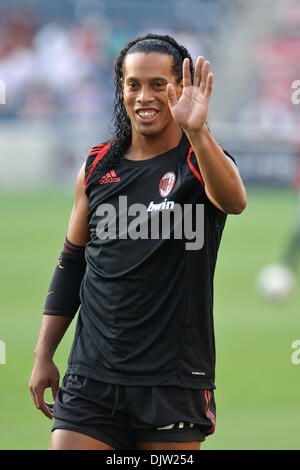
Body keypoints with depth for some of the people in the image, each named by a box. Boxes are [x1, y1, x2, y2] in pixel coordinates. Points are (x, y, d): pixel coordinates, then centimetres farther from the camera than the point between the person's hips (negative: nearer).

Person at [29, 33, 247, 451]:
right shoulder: (96, 169, 10)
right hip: (91, 379, 3)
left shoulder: (202, 162, -3)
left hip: (174, 381, -3)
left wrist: (197, 131, -43)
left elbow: (233, 201, -27)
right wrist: (43, 355, 14)